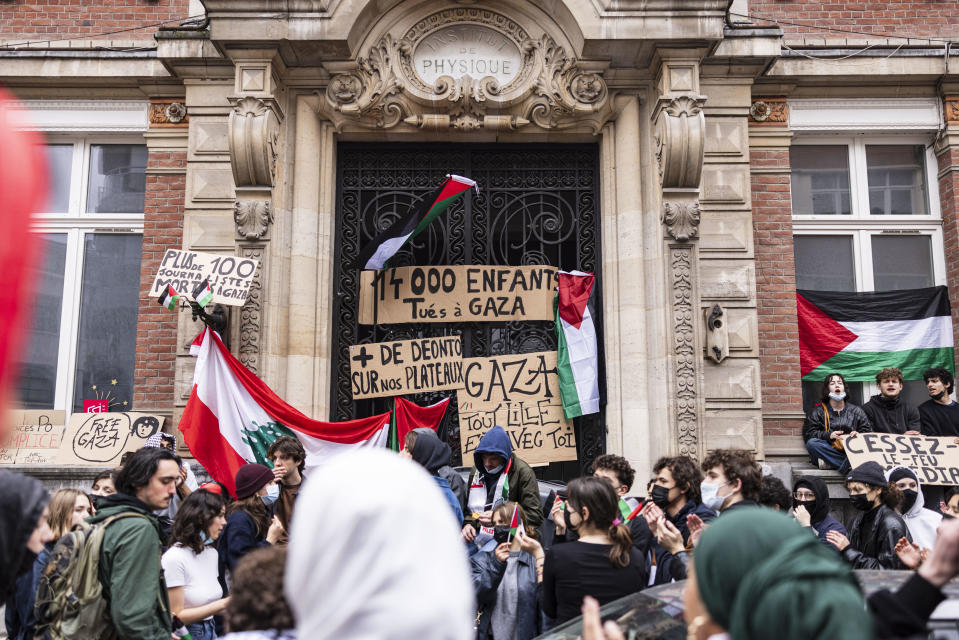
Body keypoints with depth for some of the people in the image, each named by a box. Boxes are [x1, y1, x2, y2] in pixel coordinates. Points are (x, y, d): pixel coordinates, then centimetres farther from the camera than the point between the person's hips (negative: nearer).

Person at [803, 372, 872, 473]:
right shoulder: (818, 411, 16)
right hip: (829, 451, -1)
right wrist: (828, 435, -14)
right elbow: (808, 434, 3)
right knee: (812, 443, -33)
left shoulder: (856, 411, 23)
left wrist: (859, 435, -11)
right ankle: (850, 463, -32)